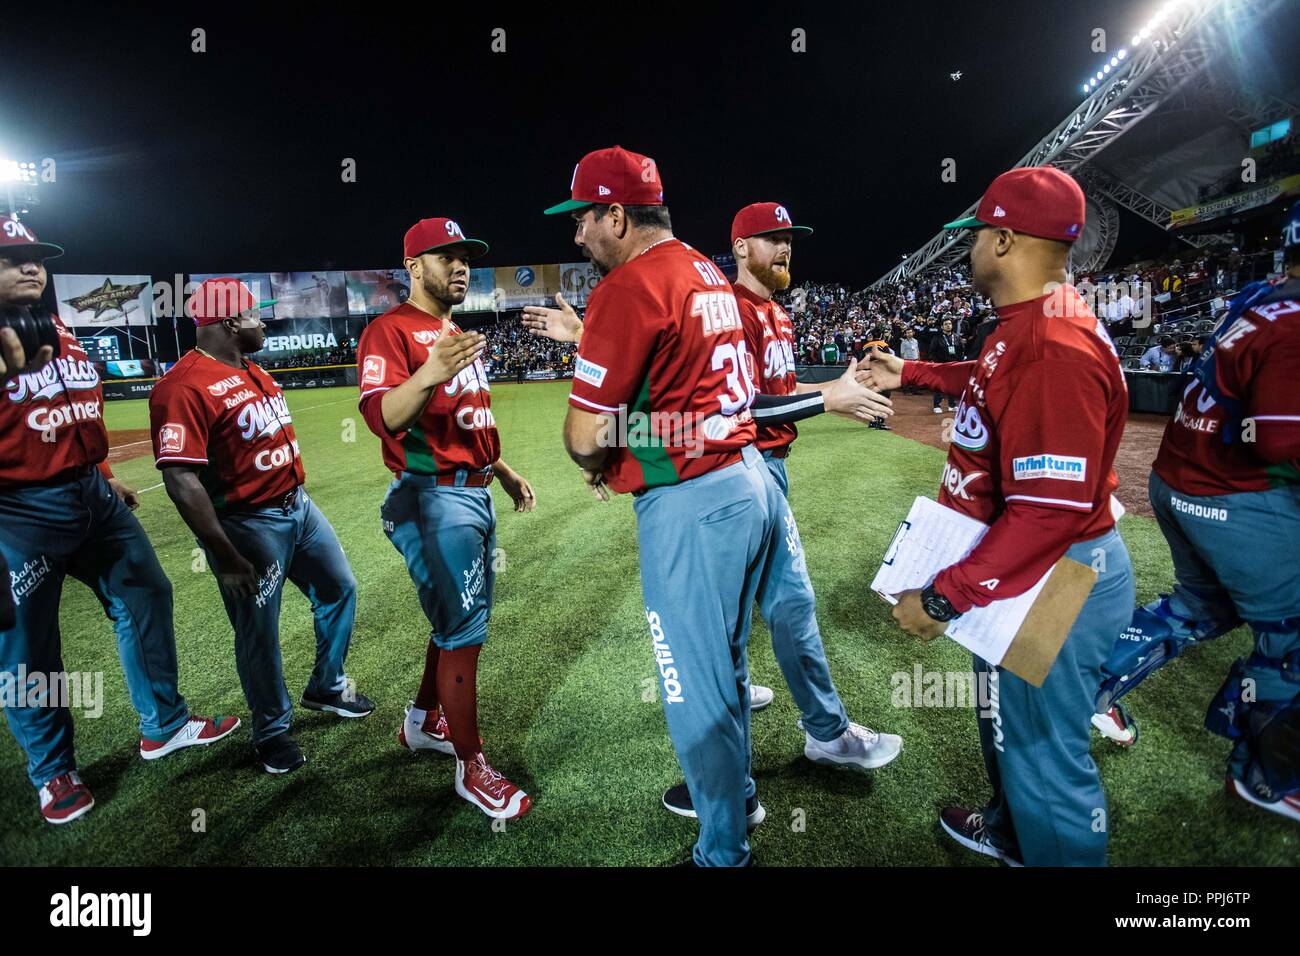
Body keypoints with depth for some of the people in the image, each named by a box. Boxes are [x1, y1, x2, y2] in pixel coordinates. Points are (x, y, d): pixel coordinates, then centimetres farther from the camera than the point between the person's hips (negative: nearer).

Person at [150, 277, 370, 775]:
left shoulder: (253, 371, 10)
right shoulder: (184, 387, -20)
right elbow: (181, 480, -24)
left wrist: (296, 502, 20)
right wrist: (226, 559, -23)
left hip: (298, 505, 9)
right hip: (249, 525, -9)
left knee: (339, 588, 19)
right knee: (259, 631, 6)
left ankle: (326, 687, 41)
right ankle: (272, 730, 29)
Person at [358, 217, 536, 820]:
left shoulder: (455, 335, 19)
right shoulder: (390, 331, -10)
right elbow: (382, 417, -25)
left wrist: (505, 473, 22)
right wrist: (429, 376, -43)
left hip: (475, 494, 10)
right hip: (434, 498, -9)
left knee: (461, 618, 18)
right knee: (462, 627, -5)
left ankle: (424, 722, 38)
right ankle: (472, 768, 10)